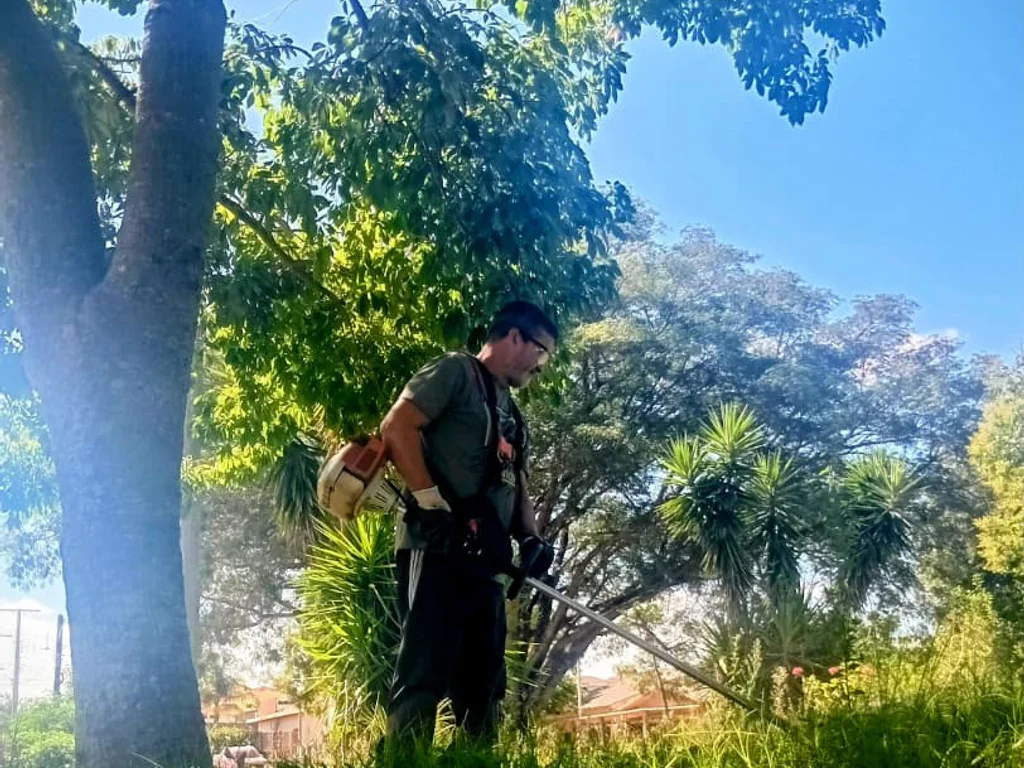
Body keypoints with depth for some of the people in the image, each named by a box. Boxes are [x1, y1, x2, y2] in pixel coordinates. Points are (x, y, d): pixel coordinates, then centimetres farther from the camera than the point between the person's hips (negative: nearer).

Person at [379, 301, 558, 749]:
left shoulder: (512, 418, 27)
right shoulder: (457, 371, 1)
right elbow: (396, 427, -11)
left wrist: (530, 539, 7)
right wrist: (431, 501, -17)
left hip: (485, 561, 9)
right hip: (438, 549, -9)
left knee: (482, 687, 8)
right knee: (426, 676, -15)